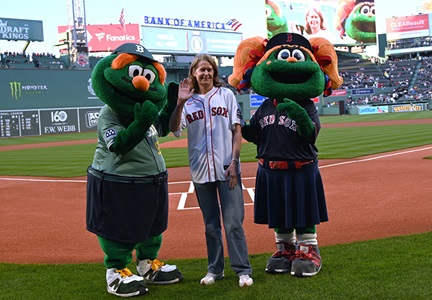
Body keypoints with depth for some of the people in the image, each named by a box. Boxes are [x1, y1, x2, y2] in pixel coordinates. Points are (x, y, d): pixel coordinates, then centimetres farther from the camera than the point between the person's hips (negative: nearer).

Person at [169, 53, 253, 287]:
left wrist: (234, 161, -8)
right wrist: (180, 102, -20)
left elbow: (237, 130, 1)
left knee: (233, 222, -4)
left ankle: (243, 270, 5)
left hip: (226, 169, -2)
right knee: (210, 224, 11)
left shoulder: (226, 95, 4)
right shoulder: (188, 101, 6)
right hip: (200, 171, 2)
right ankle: (215, 269, 22)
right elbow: (174, 129, -8)